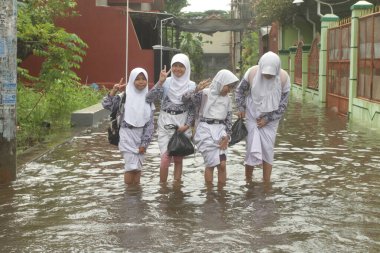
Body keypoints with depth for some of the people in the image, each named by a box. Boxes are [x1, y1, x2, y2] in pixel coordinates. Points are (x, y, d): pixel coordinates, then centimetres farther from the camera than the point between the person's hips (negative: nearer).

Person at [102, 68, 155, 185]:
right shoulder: (124, 96, -2)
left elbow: (150, 123, 3)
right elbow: (106, 105, -12)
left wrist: (144, 142, -3)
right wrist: (113, 91, -24)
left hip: (141, 136, 3)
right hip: (127, 135, -3)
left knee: (138, 168, 5)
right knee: (131, 166, -10)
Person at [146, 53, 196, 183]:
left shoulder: (191, 86, 0)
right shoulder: (166, 83, -2)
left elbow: (193, 109, 3)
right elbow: (149, 98, -14)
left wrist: (186, 125, -9)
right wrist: (160, 82, -21)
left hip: (182, 127, 1)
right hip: (165, 125, -1)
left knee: (178, 160, 8)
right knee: (165, 158, -10)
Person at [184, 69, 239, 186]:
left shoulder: (227, 99, 12)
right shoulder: (205, 93, -2)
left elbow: (229, 119, 14)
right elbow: (186, 99, -11)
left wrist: (227, 135, 0)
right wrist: (196, 91, -27)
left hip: (220, 131, 4)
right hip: (206, 130, -4)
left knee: (222, 164, -3)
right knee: (211, 164, -4)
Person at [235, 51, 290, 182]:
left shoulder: (284, 77, -17)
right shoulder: (252, 73, -17)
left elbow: (283, 104, -8)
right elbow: (239, 91, 3)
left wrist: (267, 119, -11)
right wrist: (241, 108, -6)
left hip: (271, 119, 1)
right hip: (253, 116, 0)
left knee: (268, 151, 2)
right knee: (253, 149, -4)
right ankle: (248, 181, 11)